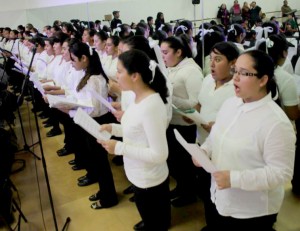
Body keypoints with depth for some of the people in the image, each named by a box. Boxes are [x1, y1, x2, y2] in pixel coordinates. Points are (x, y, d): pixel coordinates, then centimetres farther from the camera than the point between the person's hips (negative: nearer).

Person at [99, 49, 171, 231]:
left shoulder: (151, 106, -30)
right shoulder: (139, 98, -2)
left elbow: (159, 154, -29)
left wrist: (119, 148, -26)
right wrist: (114, 128, -2)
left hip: (149, 181, -8)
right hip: (140, 176, 8)